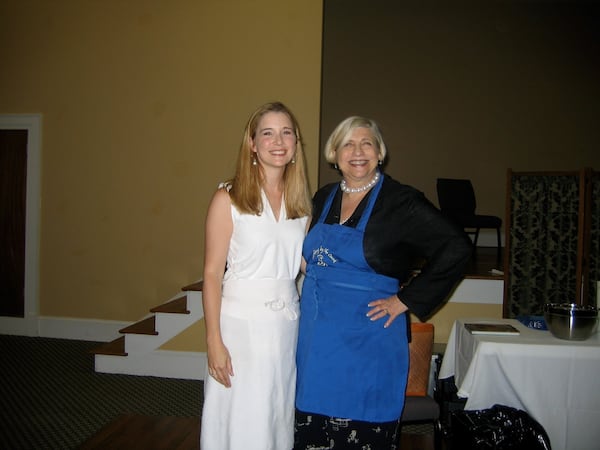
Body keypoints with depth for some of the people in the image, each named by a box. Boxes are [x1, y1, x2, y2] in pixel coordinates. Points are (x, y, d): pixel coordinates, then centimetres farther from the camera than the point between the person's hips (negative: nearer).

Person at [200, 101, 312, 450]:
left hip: (287, 322, 4)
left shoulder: (300, 200, 8)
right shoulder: (229, 198, -6)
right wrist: (214, 341, -11)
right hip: (241, 322, -4)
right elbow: (212, 273, -8)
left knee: (278, 418, 15)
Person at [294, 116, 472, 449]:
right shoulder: (323, 198, 8)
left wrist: (406, 299, -13)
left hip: (368, 342, -5)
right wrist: (313, 295, 11)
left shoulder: (402, 201, -9)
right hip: (316, 338, 5)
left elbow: (456, 247, -14)